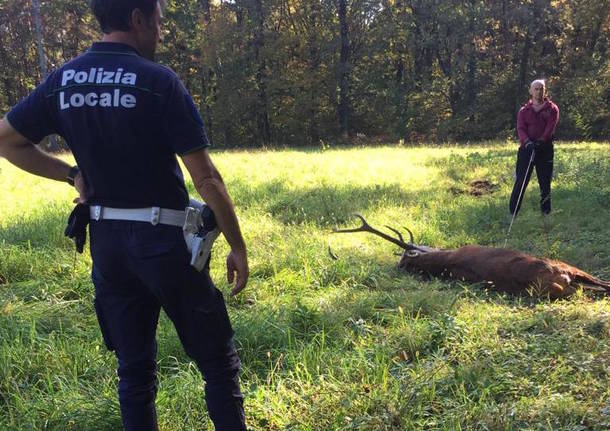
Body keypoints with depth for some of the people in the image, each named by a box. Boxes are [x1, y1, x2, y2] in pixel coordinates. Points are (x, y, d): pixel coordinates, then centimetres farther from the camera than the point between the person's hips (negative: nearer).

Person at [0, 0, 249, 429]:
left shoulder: (62, 80, 4)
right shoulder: (159, 81, -13)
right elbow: (206, 179, -13)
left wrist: (71, 173, 8)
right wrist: (238, 247, -4)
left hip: (105, 240, 6)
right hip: (163, 239, -5)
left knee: (134, 366, 17)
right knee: (218, 361, 8)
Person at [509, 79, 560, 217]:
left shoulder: (552, 109, 7)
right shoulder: (524, 110, 11)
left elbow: (550, 127, -7)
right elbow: (520, 128, -4)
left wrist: (541, 141, -24)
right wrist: (527, 141, -23)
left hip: (545, 149, 0)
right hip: (526, 148, 0)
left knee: (545, 182, 6)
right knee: (520, 181, -4)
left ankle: (546, 211, 17)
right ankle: (512, 213, -3)